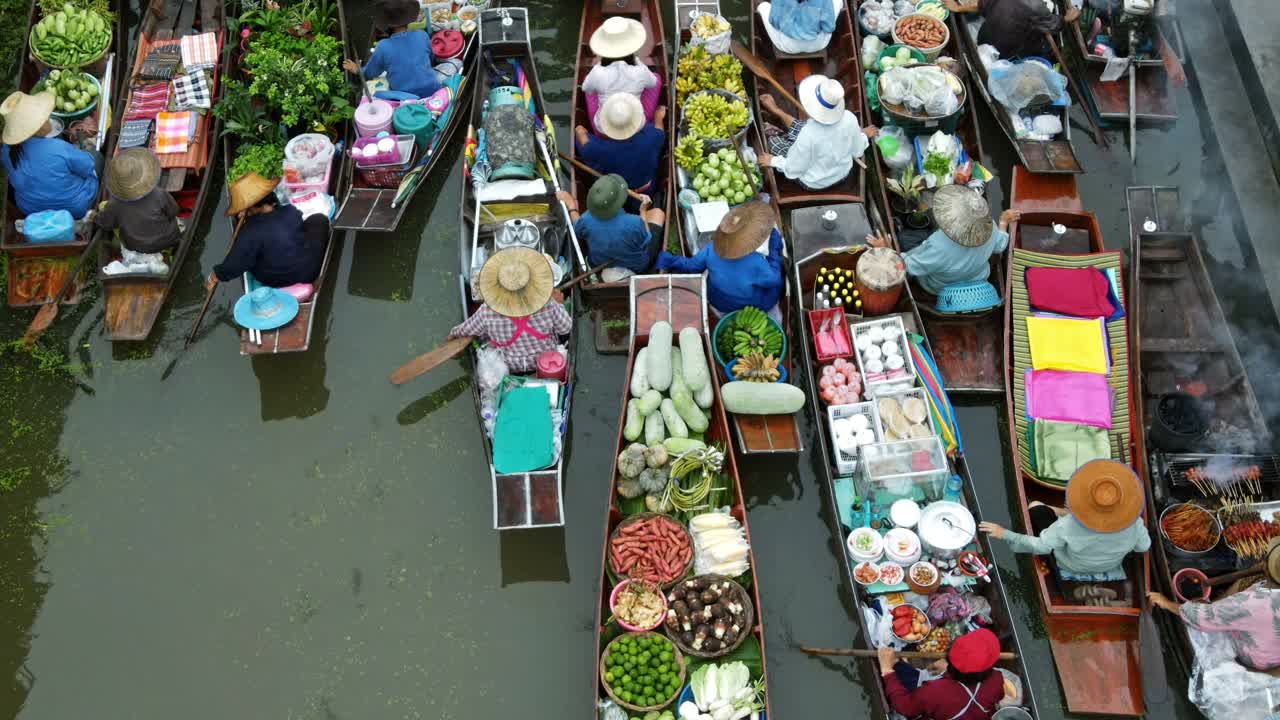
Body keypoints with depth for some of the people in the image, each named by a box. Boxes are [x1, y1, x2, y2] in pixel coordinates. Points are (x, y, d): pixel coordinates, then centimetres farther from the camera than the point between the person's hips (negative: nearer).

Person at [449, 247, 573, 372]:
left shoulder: (488, 312, -34)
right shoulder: (548, 304, -35)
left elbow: (467, 330, -13)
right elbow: (565, 328, -16)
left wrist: (454, 333, 9)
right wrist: (559, 304, 2)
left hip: (510, 364, 0)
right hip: (548, 359, 0)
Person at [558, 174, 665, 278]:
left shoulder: (586, 220, -32)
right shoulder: (635, 223, -40)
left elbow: (577, 231, -8)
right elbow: (646, 240, -18)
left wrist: (571, 207, 5)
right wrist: (643, 211, -8)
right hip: (637, 267, -2)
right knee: (657, 213, 13)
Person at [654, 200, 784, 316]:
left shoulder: (712, 249, -28)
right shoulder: (756, 263, -39)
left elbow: (693, 265, -10)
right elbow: (773, 280, -20)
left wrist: (672, 262, 5)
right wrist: (775, 250, -12)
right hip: (753, 308, -4)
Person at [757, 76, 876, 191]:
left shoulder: (808, 134, -39)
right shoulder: (849, 118, -26)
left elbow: (794, 169, -25)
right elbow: (857, 152, -8)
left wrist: (773, 161, -7)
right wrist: (863, 136, 13)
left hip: (813, 183, -4)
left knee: (773, 140, 14)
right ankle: (778, 113, 51)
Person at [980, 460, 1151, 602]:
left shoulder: (1069, 525, -41)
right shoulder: (1133, 523, -35)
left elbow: (1039, 546, -29)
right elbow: (1143, 546, -14)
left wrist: (1003, 534, -19)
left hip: (1072, 567, -2)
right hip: (1111, 565, 2)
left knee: (1036, 508, 8)